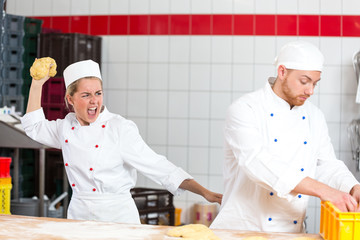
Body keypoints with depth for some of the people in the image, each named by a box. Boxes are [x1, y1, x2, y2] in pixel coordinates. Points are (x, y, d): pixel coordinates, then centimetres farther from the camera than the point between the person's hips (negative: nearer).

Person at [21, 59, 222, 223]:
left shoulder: (120, 128, -12)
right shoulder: (67, 127, 4)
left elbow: (157, 166, -14)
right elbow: (34, 127, 24)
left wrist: (205, 192, -21)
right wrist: (37, 84, 17)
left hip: (116, 217, -5)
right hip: (78, 214, 5)